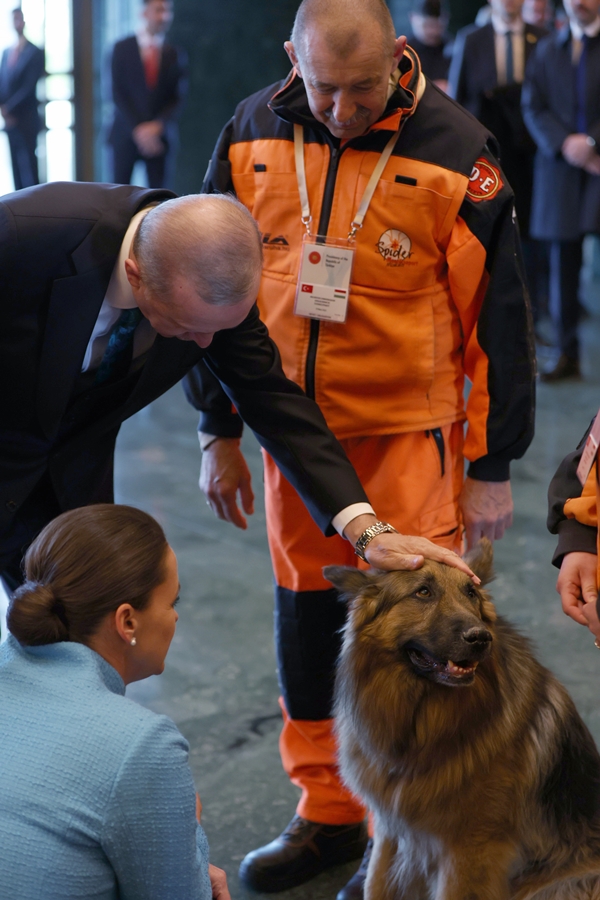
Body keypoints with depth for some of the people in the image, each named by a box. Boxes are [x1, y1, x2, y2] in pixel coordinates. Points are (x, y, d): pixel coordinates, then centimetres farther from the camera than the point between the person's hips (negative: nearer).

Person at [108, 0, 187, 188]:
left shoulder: (176, 54, 8)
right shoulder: (122, 48, 3)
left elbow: (178, 97, 3)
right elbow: (118, 93, -2)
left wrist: (158, 126, -13)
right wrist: (138, 129, -12)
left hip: (160, 135, 1)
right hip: (126, 134, -1)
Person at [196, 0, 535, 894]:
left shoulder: (452, 149, -12)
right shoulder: (253, 133, -1)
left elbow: (497, 311, -7)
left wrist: (492, 466, -6)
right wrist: (219, 432, 9)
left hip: (411, 428, -4)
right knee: (304, 613, 12)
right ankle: (327, 813, 29)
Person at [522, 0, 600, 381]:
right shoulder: (547, 50, 14)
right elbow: (534, 107, 7)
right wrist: (564, 144, -9)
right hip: (561, 166, 3)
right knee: (564, 265, 5)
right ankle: (567, 354, 12)